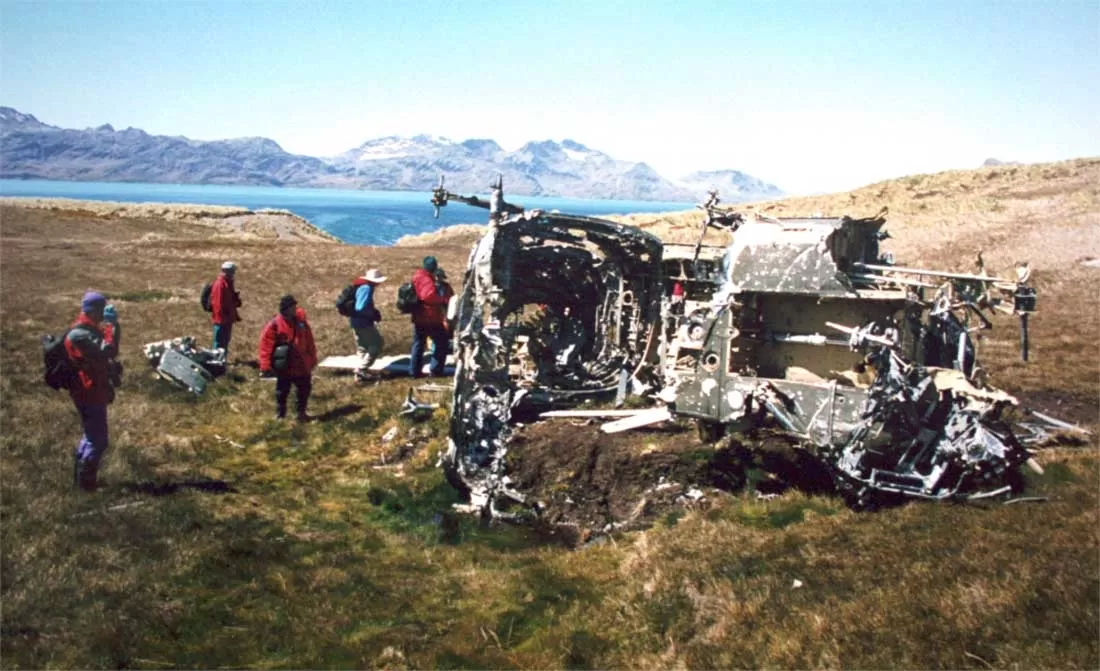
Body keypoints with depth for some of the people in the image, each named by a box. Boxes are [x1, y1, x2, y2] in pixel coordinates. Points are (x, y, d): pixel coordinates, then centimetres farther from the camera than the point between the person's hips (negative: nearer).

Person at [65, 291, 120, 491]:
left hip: (93, 390, 11)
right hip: (89, 393, -11)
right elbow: (106, 352, -34)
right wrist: (112, 326, -28)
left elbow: (102, 354, 18)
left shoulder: (90, 329, 10)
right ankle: (85, 483, 8)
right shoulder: (80, 334, -24)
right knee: (98, 441, -3)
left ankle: (81, 478, 33)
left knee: (92, 436, 22)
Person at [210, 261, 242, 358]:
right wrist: (222, 318, -22)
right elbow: (218, 303, -22)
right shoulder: (219, 284, -19)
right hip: (221, 319, -10)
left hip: (228, 318, 10)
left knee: (226, 340, 18)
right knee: (220, 342, -3)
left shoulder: (228, 283, 11)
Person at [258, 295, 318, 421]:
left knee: (305, 388, 15)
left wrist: (312, 359, 12)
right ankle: (280, 415, 20)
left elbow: (309, 342, 9)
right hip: (284, 367, -5)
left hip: (302, 365, 5)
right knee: (282, 391, 6)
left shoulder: (301, 322, 1)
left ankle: (302, 413, 30)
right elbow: (266, 345, -15)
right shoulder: (274, 325, -15)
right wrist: (266, 366, -17)